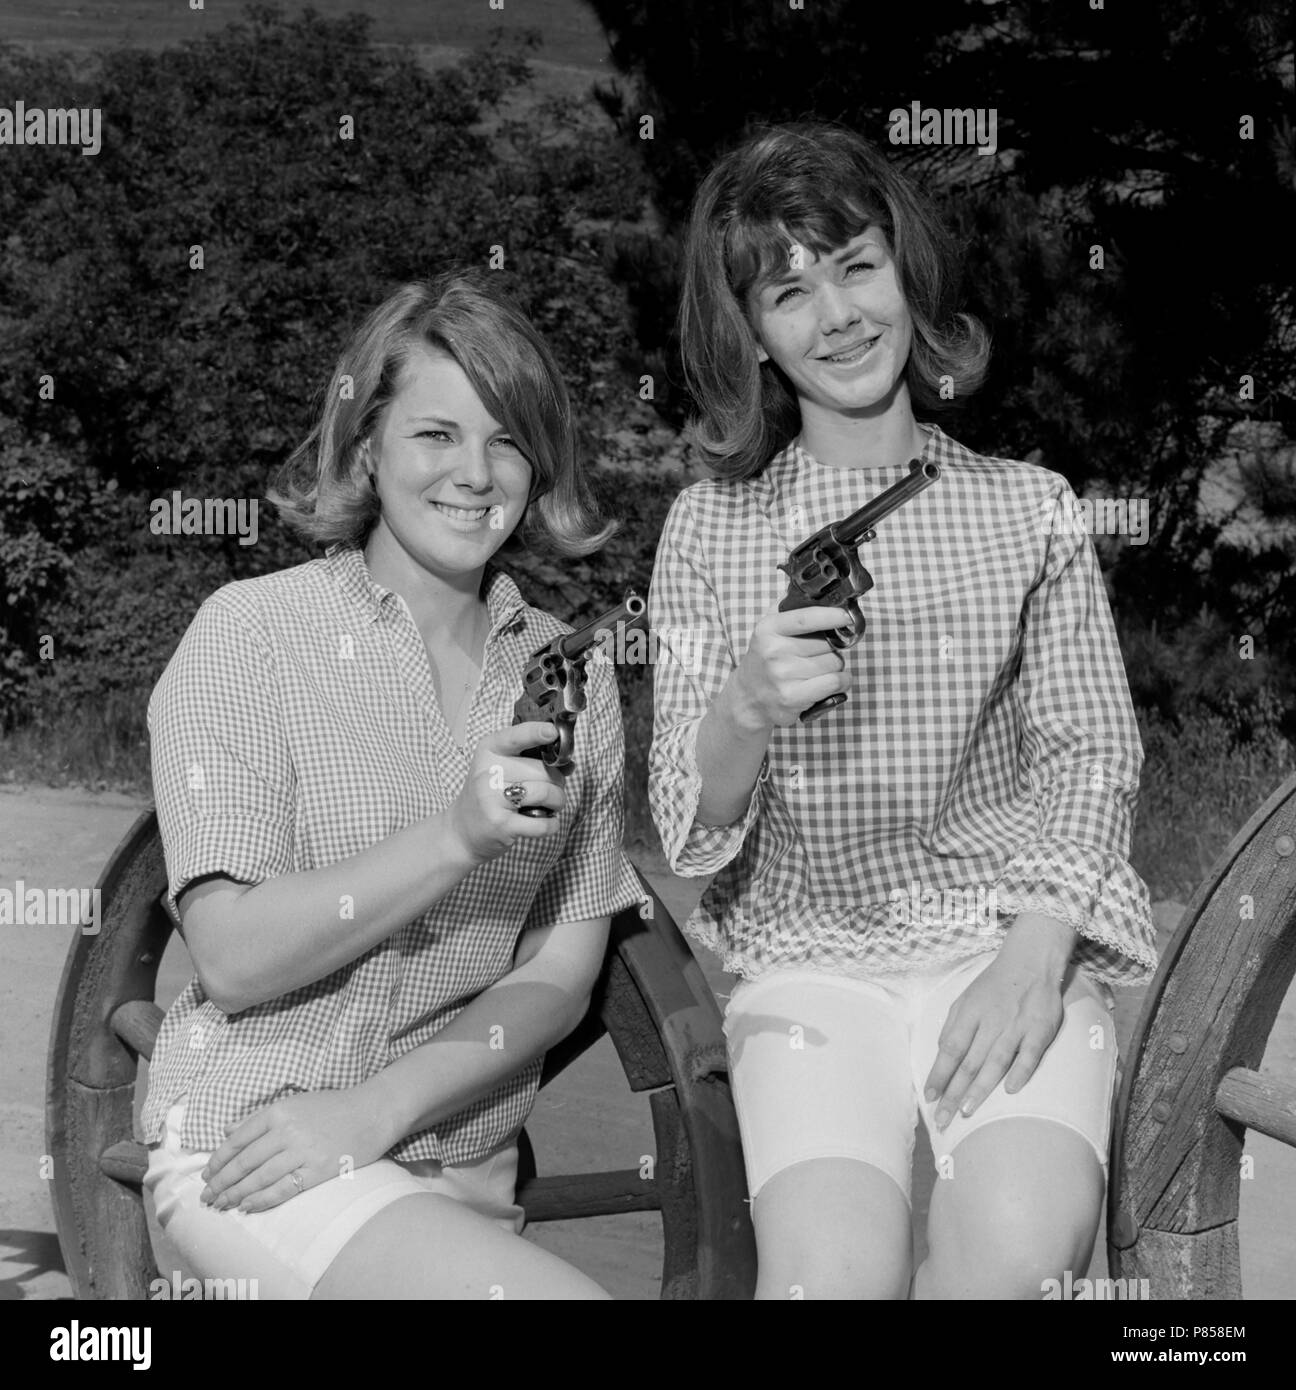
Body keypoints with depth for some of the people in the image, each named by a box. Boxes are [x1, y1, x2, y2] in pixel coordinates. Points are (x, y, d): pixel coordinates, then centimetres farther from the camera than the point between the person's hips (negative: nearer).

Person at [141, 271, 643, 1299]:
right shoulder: (252, 632, -4)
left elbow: (561, 977, 3)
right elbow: (232, 959, -11)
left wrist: (378, 1107, -12)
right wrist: (456, 839, -24)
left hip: (462, 1169, 4)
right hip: (247, 1147, -4)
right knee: (564, 1292, -22)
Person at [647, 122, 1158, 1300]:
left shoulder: (1029, 507, 7)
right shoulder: (712, 528, 6)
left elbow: (1093, 750, 4)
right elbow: (687, 837, 3)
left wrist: (1034, 956, -12)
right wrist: (744, 711, -19)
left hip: (1011, 943, 1)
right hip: (811, 955, 0)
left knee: (1019, 1251, -27)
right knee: (832, 1272, -25)